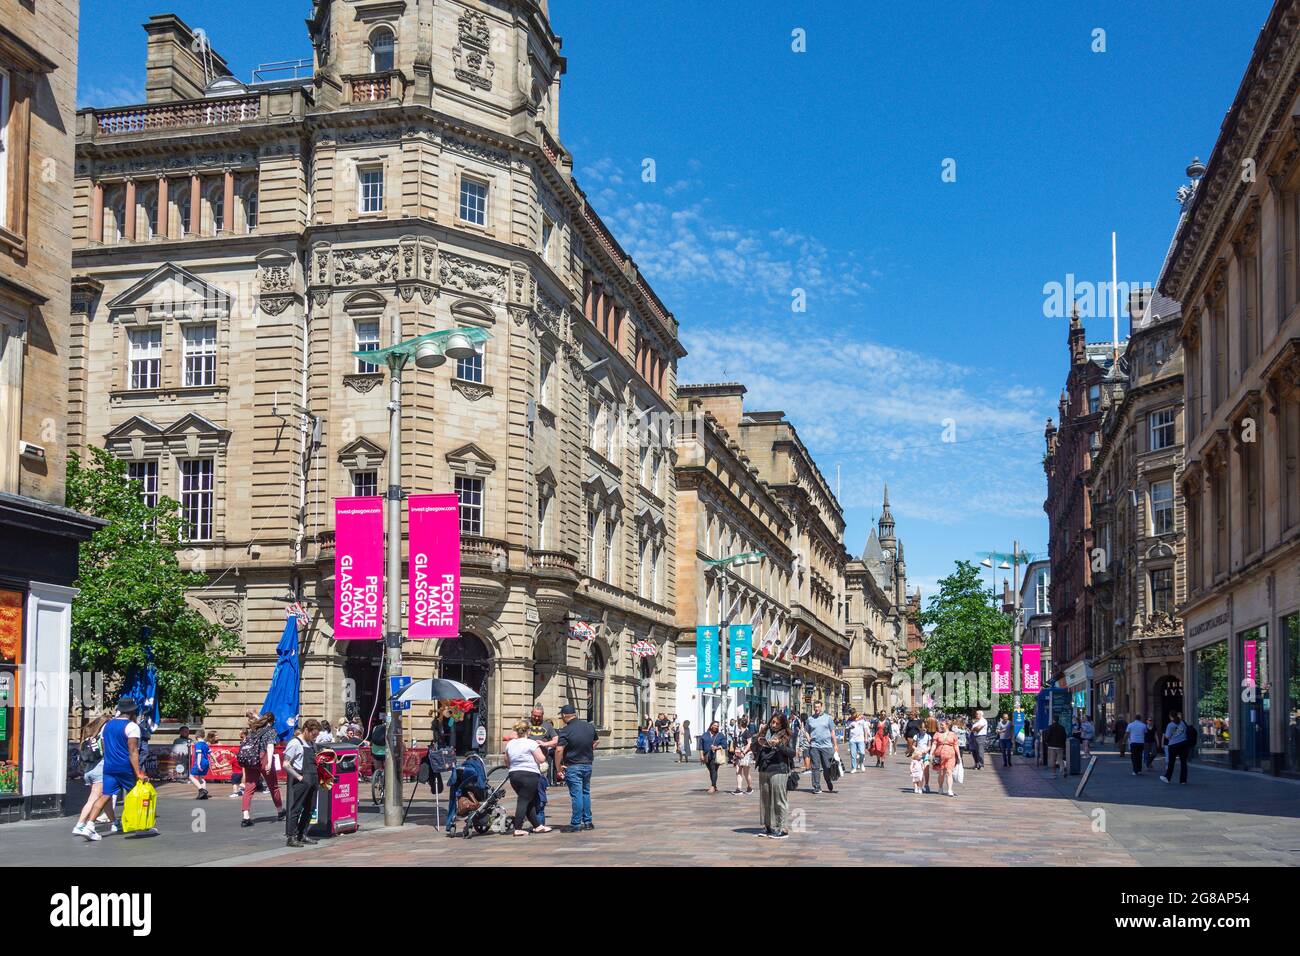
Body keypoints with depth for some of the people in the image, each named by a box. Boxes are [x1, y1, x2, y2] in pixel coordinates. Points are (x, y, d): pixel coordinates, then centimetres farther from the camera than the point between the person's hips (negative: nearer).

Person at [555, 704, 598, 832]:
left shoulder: (565, 730, -15)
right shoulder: (589, 726, 4)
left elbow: (559, 750, -22)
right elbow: (596, 742, 19)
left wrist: (558, 768, -13)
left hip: (573, 767, -6)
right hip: (588, 764, 6)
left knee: (576, 795, -3)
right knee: (586, 793, 16)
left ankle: (575, 824, 1)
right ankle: (588, 822, 20)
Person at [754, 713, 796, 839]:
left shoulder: (786, 736, 3)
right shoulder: (764, 733, 14)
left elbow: (792, 753, -6)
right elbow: (755, 751, 18)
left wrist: (779, 745, -17)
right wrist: (758, 743, -3)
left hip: (778, 771, -5)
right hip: (763, 771, 5)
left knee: (780, 800, -5)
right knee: (765, 800, 8)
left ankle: (783, 829, -3)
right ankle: (768, 826, 16)